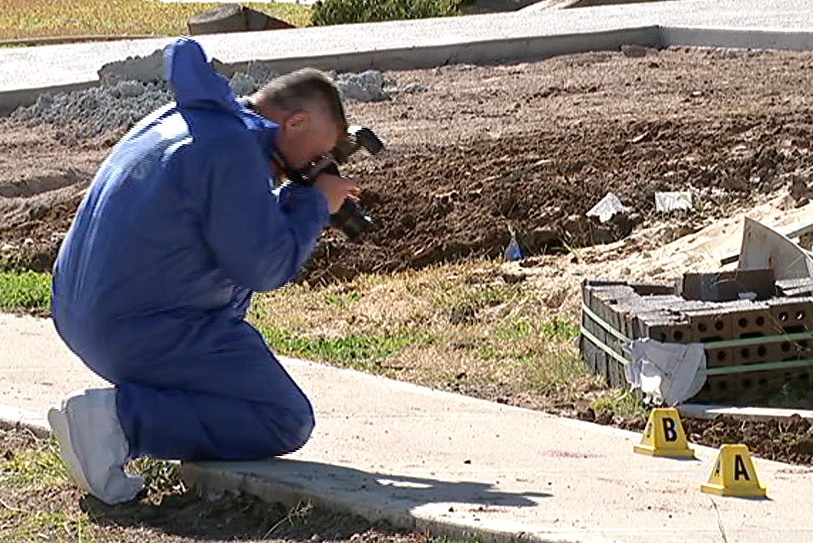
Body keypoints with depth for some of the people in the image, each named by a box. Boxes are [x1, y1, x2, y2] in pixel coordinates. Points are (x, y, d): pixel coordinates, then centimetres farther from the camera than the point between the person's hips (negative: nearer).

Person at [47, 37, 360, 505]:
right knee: (287, 423, -6)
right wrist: (316, 203, -1)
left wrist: (296, 198, 12)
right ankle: (118, 416, -16)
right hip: (146, 333, -10)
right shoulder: (233, 149, -17)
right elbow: (264, 267, -15)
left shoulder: (178, 120, 13)